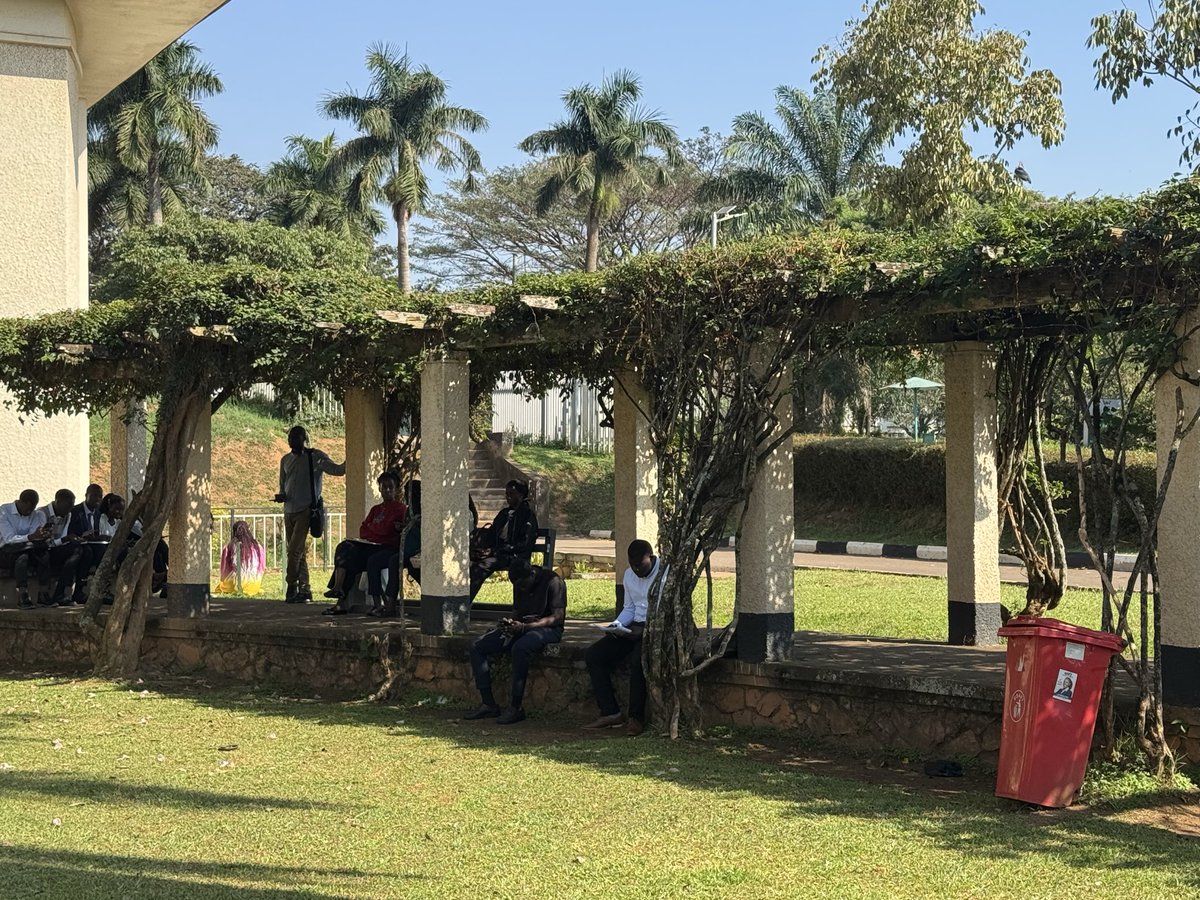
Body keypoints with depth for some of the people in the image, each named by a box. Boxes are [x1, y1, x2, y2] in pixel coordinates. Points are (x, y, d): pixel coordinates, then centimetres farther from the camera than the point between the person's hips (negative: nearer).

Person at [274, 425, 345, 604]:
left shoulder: (316, 457, -3)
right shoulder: (285, 460, 15)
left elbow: (337, 470, -9)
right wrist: (281, 496, 2)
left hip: (305, 510, -6)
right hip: (289, 511, 6)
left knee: (295, 551, -14)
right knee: (299, 552, 8)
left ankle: (292, 588, -7)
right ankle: (304, 590, 12)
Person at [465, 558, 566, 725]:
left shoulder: (552, 582, -13)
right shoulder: (519, 586, 10)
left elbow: (557, 617, -18)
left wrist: (524, 627, -25)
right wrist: (508, 622, -7)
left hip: (548, 629, -8)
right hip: (521, 628, 8)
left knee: (520, 647, -40)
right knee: (477, 647, -7)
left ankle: (516, 708, -33)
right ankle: (489, 704, -12)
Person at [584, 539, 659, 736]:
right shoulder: (629, 574, 12)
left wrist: (644, 630, -23)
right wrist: (616, 624, -1)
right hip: (635, 628, 8)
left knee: (637, 659, -35)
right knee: (593, 655, -7)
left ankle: (636, 718, -23)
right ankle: (610, 713, -9)